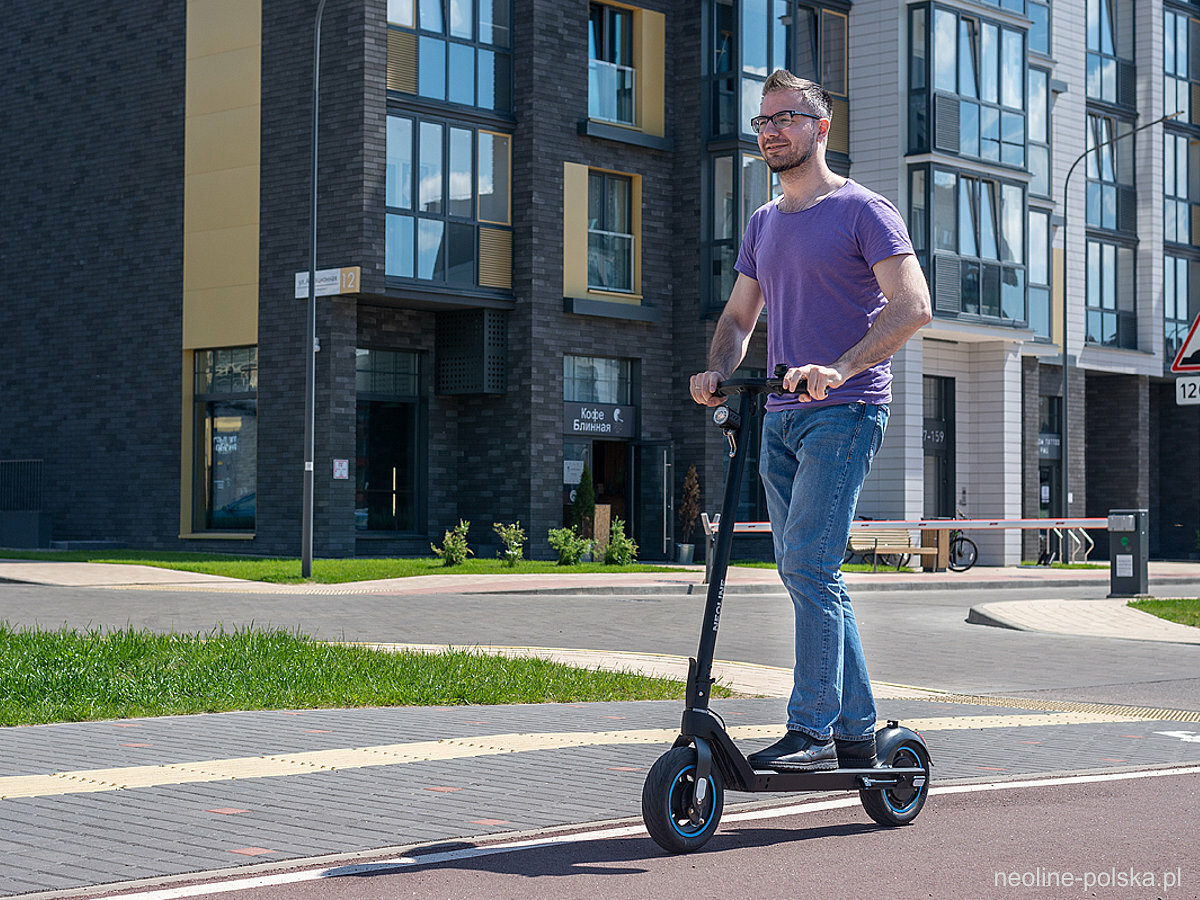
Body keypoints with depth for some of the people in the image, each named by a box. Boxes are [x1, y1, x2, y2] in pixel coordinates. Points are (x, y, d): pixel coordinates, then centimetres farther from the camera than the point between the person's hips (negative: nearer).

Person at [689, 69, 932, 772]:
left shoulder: (863, 210, -4)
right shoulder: (764, 223, 19)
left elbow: (913, 306, -13)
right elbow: (740, 315, 23)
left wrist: (839, 368, -25)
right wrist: (720, 371, 2)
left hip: (845, 412, -8)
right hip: (781, 418, 8)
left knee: (808, 566, -16)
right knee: (809, 576, 8)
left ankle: (813, 731, -12)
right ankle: (857, 731, 15)